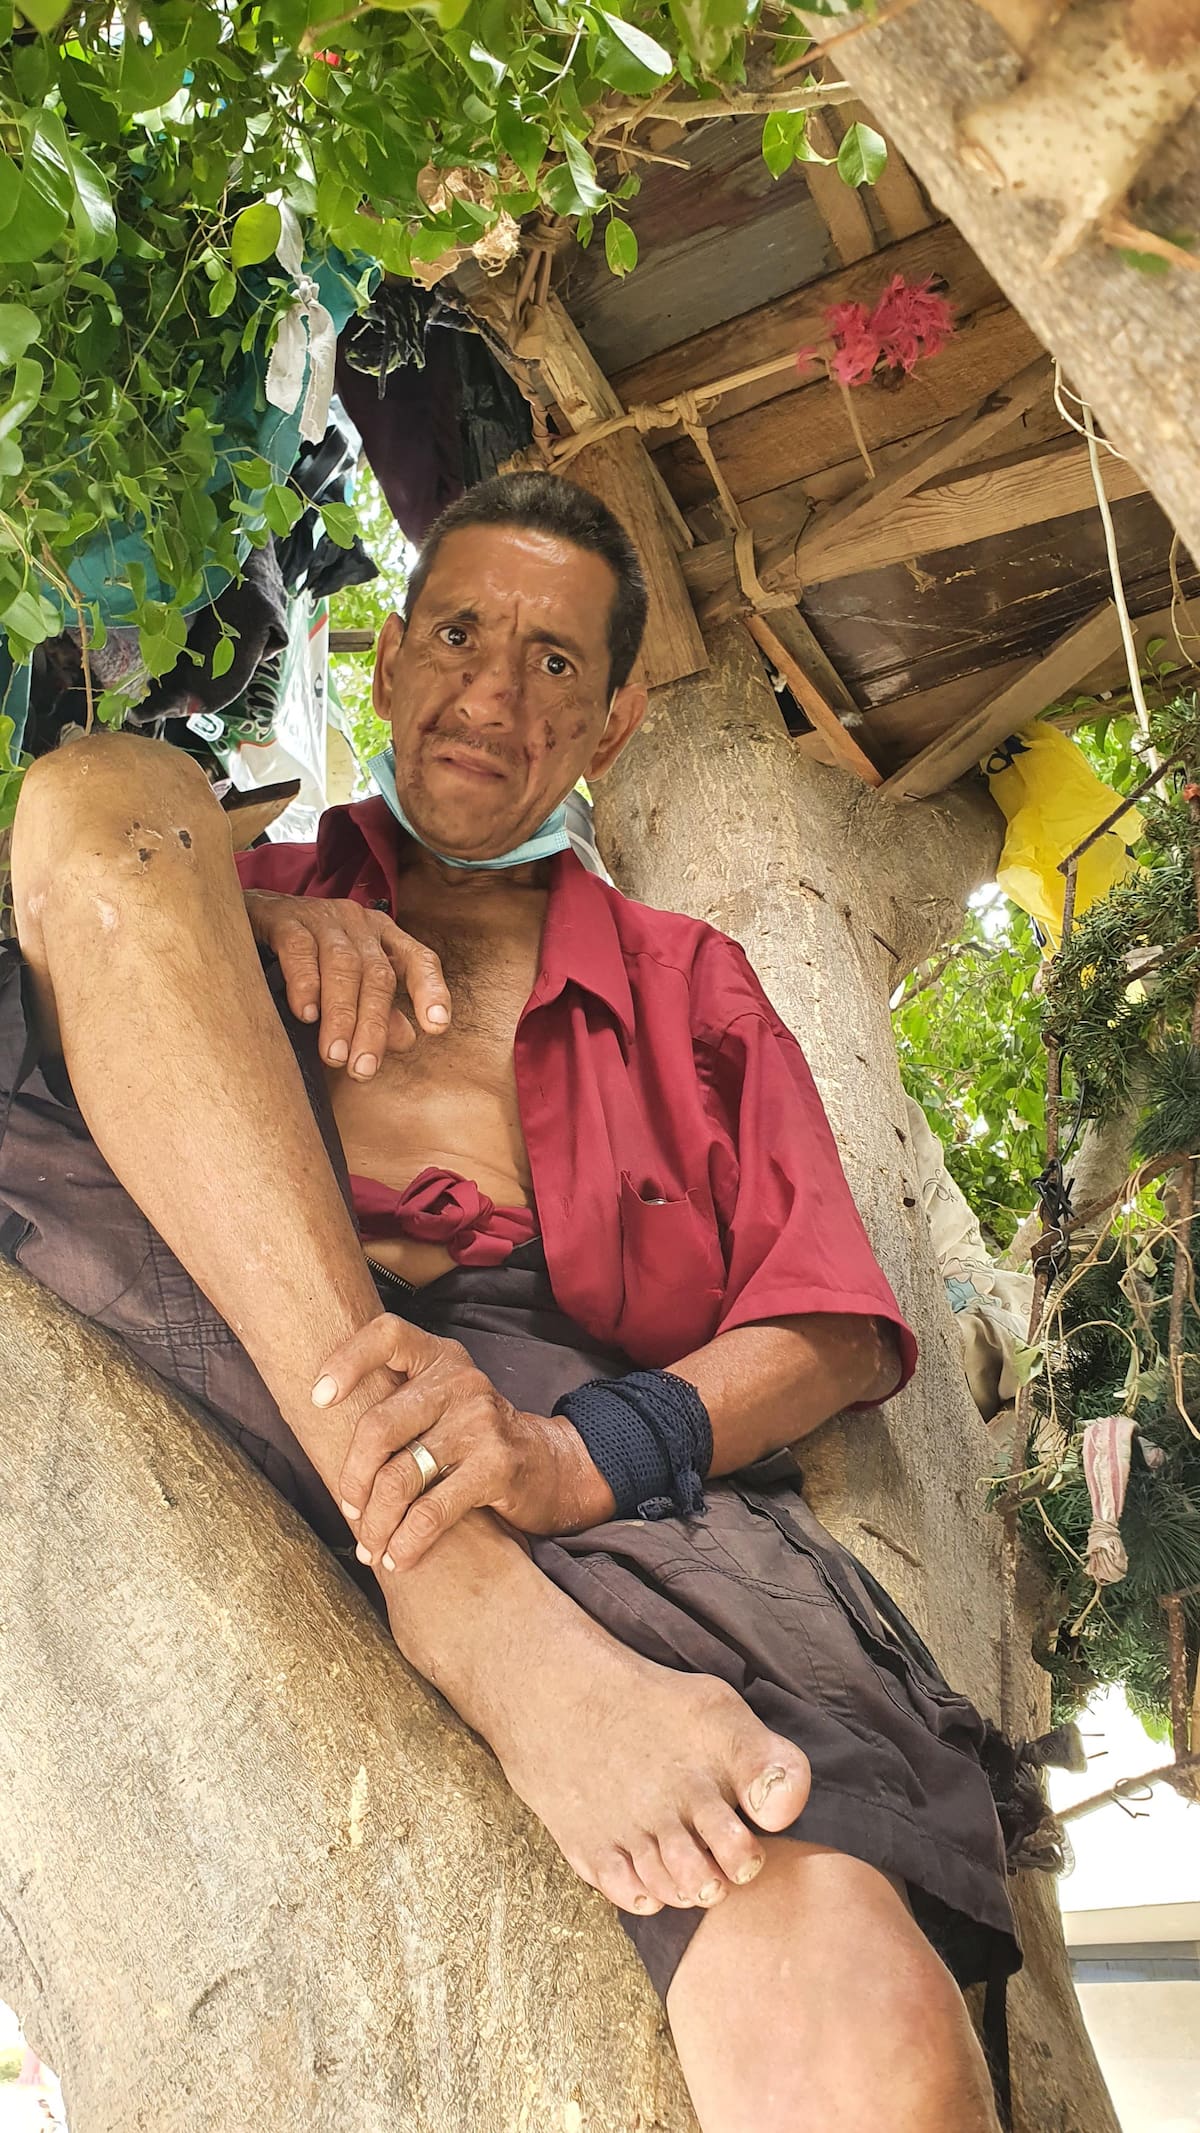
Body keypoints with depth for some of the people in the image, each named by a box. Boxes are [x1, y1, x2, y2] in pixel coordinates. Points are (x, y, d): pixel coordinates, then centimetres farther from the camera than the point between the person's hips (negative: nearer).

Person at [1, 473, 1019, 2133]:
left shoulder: (692, 989, 28)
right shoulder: (266, 893, 31)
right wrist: (239, 928, -6)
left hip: (614, 1489, -3)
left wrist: (569, 1453, -9)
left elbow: (831, 1332, 12)